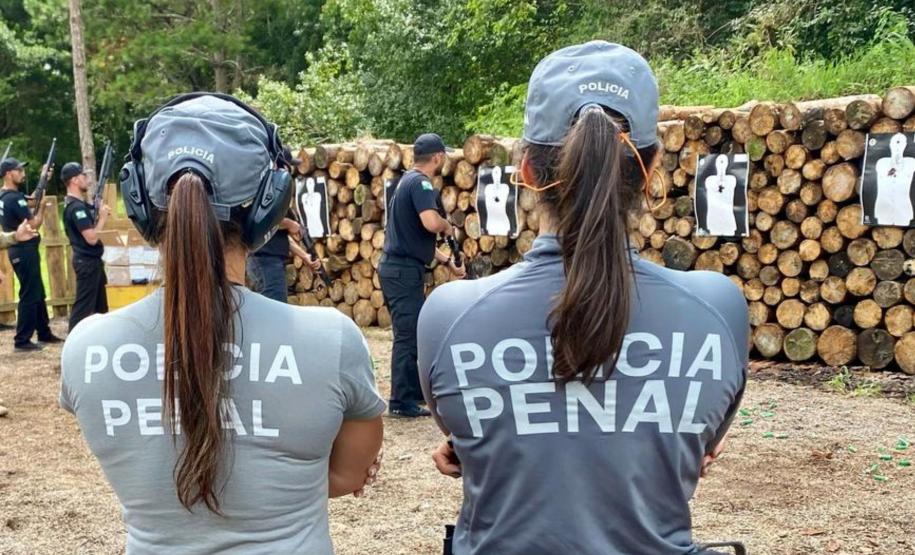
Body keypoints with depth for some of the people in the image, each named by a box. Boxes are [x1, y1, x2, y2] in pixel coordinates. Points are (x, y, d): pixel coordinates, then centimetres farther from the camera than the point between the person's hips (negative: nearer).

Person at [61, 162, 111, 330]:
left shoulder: (79, 203, 11)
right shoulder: (76, 207, -20)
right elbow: (91, 238, -25)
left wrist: (101, 211, 1)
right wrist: (103, 217, -12)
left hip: (92, 260, 10)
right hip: (87, 261, -10)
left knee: (100, 304, 18)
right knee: (83, 305, -7)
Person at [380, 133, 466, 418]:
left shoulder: (408, 181, 18)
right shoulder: (420, 182, -13)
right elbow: (431, 223, -30)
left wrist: (448, 261, 26)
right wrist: (448, 226, -8)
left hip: (398, 268, 10)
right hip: (404, 270, -10)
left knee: (413, 332, 18)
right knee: (408, 335, -4)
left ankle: (414, 390, 28)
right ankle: (402, 401, 2)